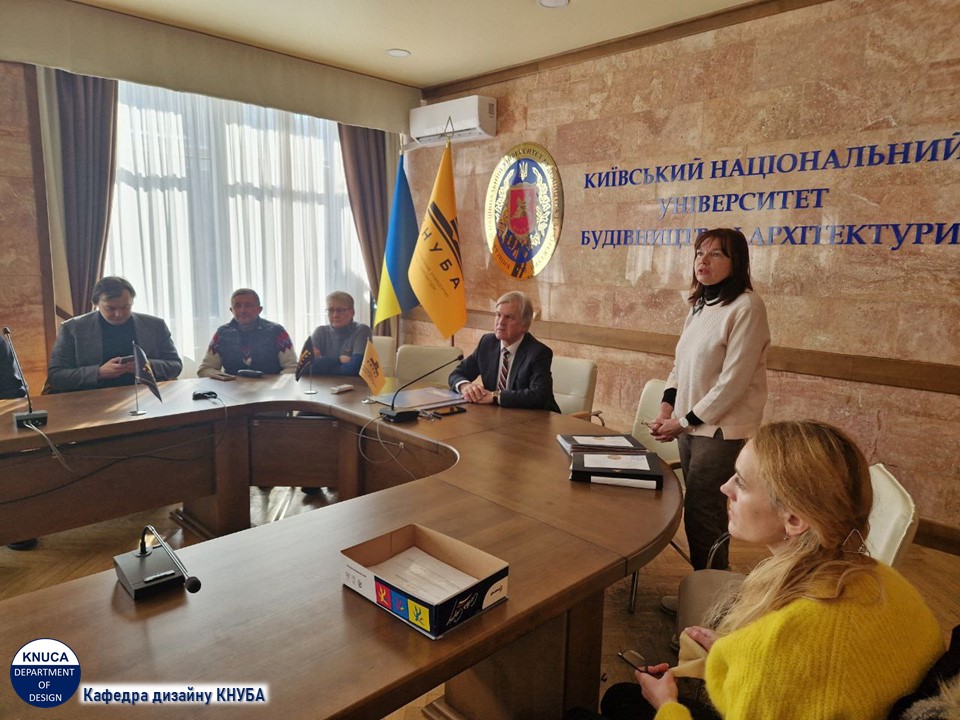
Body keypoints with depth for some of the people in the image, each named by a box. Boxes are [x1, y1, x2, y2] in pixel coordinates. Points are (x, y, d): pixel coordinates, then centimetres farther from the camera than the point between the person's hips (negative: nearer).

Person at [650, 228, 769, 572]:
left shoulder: (746, 307, -14)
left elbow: (733, 381, -18)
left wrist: (685, 421, -12)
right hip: (691, 426, 7)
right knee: (700, 513, 13)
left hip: (722, 431, -7)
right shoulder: (699, 306, 11)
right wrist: (667, 407, 1)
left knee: (702, 516, -3)